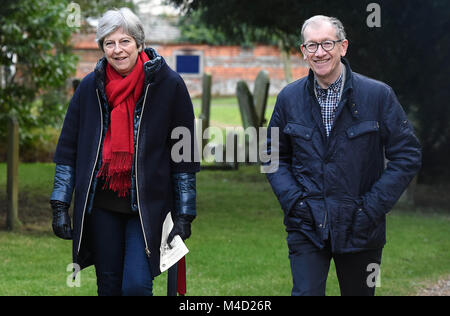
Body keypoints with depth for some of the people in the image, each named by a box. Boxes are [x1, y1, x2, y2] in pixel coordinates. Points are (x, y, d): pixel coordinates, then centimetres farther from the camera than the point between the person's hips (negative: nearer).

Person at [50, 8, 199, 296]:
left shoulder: (169, 85, -4)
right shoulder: (91, 86, 3)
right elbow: (68, 149, 9)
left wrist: (184, 215, -2)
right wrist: (60, 206, 4)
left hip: (147, 205, -3)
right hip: (101, 203, 3)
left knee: (136, 285, -15)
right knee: (109, 284, 10)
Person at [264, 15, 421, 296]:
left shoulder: (378, 95, -5)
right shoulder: (289, 98, 3)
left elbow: (408, 155, -2)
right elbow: (274, 156, 13)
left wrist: (373, 207, -10)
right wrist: (294, 200, -3)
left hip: (361, 228, -1)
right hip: (307, 226, 1)